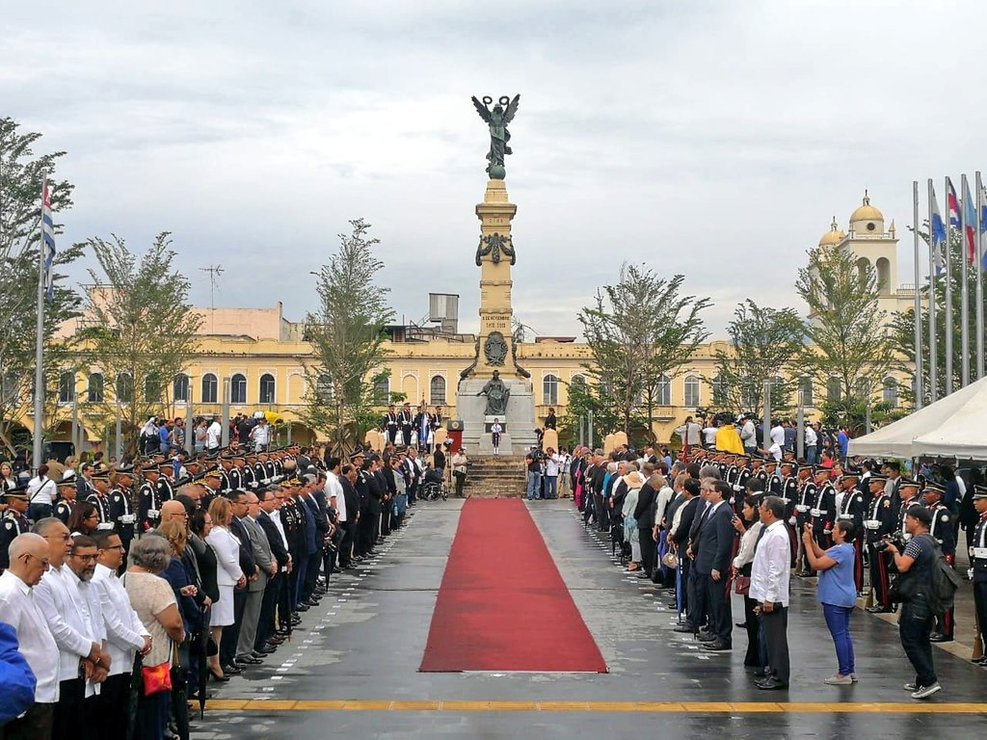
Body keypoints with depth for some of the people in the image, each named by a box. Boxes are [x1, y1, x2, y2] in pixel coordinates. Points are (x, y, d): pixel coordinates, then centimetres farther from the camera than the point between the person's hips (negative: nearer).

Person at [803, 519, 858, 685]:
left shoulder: (840, 551, -21)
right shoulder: (847, 548, 10)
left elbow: (815, 564, -20)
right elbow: (821, 554, 14)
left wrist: (807, 543, -14)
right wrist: (811, 539, 6)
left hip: (835, 601, -10)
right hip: (846, 598, 10)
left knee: (839, 635, -4)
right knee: (845, 634, 15)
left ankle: (844, 674, -1)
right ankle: (851, 671, 20)